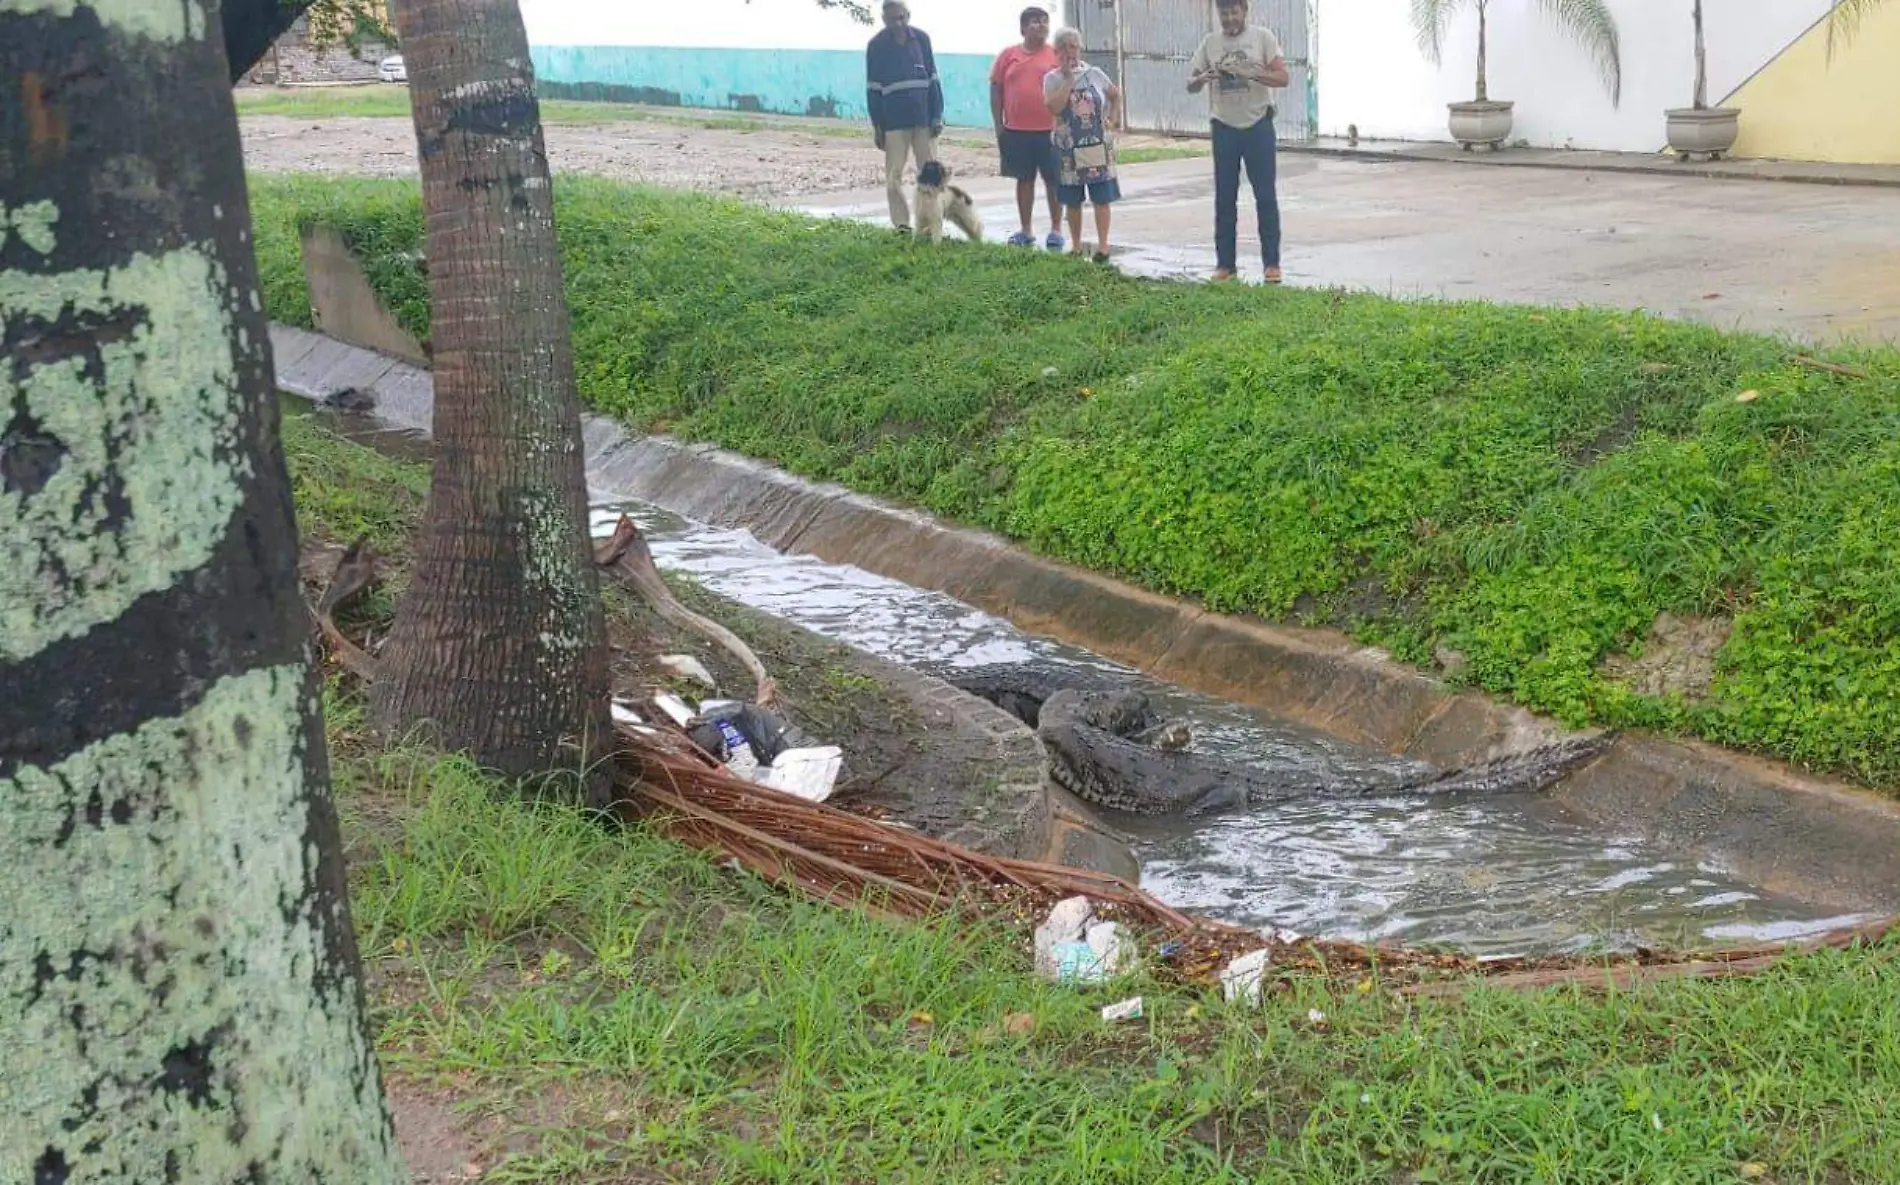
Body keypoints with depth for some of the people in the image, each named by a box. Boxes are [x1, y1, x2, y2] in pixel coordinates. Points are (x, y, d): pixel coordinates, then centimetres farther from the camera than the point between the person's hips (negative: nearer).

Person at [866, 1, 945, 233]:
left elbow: (933, 79, 6)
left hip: (923, 117, 2)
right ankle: (902, 226, 2)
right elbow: (873, 88, 0)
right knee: (894, 175, -3)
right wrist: (877, 126, -3)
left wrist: (937, 116, 0)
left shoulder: (922, 38, 4)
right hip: (894, 120, -2)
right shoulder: (876, 45, -2)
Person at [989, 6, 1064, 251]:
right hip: (1016, 130, 2)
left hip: (1050, 130, -2)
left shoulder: (1057, 54, 0)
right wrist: (999, 126, 2)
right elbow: (996, 90, 7)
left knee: (1053, 180, 3)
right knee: (1024, 179, 10)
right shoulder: (1008, 55, 5)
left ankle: (1056, 230, 12)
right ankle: (1026, 230, 18)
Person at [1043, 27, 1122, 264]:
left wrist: (1114, 119, 4)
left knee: (1101, 197, -3)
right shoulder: (1052, 79, -2)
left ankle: (1103, 245, 2)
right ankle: (1076, 246, 16)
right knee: (1072, 200, 6)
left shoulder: (1094, 74, 3)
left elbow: (1116, 95, 16)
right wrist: (1069, 79, -16)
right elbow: (1054, 108, -19)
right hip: (1069, 147, 0)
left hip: (1097, 146, 0)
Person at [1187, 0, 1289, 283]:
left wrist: (1249, 73, -27)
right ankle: (1224, 264, 11)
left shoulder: (1262, 37, -3)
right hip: (1224, 129, 3)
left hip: (1258, 126, -2)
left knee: (1265, 196, 0)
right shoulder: (1210, 42, 4)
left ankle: (1272, 263, 5)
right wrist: (1203, 78, -19)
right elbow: (1190, 86, 4)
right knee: (1224, 198, 5)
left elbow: (1282, 78, -12)